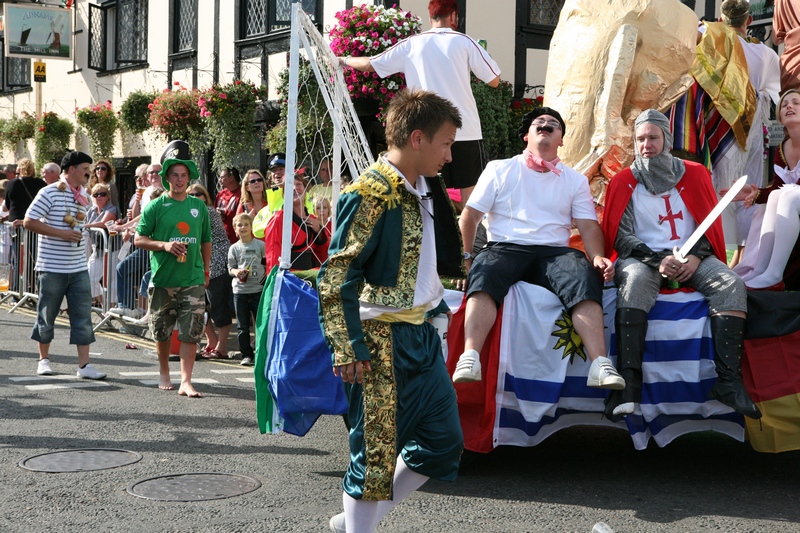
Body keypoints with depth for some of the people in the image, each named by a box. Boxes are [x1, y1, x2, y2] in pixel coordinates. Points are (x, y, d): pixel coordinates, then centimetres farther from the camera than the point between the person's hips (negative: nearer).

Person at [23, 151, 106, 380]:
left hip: (79, 268, 5)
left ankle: (84, 365, 0)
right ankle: (44, 359, 22)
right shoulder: (50, 193, -9)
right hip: (52, 266, -5)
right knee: (47, 314, 6)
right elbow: (29, 222, -13)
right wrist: (62, 233, -18)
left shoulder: (84, 196, 12)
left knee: (83, 316, 0)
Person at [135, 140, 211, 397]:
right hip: (162, 280, -1)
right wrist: (165, 245, -16)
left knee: (190, 333, -5)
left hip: (193, 280, 1)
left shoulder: (199, 206, 8)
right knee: (162, 332, 11)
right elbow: (139, 239, -1)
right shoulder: (156, 206, -1)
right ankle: (164, 373, 31)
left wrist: (206, 270, 15)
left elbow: (206, 241, 18)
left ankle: (185, 381, -4)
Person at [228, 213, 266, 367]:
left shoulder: (260, 245, 2)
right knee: (242, 325, 5)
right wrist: (236, 272, -15)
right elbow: (230, 268, 6)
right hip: (240, 290, 1)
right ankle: (246, 355, 11)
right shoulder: (234, 248, 5)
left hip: (258, 289, -1)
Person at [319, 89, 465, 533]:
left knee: (443, 442, 14)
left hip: (421, 335, 9)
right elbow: (336, 277, -19)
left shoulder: (423, 190, 12)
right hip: (382, 341, -9)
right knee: (376, 450, 0)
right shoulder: (370, 193, -15)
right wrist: (348, 350, -21)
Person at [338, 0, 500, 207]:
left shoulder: (411, 44, 6)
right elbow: (494, 80, 0)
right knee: (471, 192, 2)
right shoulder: (464, 42, -1)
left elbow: (368, 65, 10)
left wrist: (343, 60, 29)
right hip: (465, 131, -2)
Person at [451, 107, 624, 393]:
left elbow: (588, 225, 12)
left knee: (585, 276, -32)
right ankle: (469, 359, -48)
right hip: (505, 248, -1)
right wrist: (464, 257, -2)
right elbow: (469, 216, 12)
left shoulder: (575, 180, 23)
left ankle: (600, 365, -41)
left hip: (554, 252, 1)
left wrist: (598, 257, -8)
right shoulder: (500, 170, 18)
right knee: (484, 273, -36)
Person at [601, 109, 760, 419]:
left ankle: (729, 380, -31)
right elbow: (619, 235, -1)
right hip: (643, 257, -2)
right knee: (634, 281, -37)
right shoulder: (624, 182, 7)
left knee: (731, 284, -26)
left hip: (691, 257, 3)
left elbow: (710, 223, 9)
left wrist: (696, 256, -11)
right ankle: (628, 382, -46)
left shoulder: (693, 175, 11)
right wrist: (658, 261, -16)